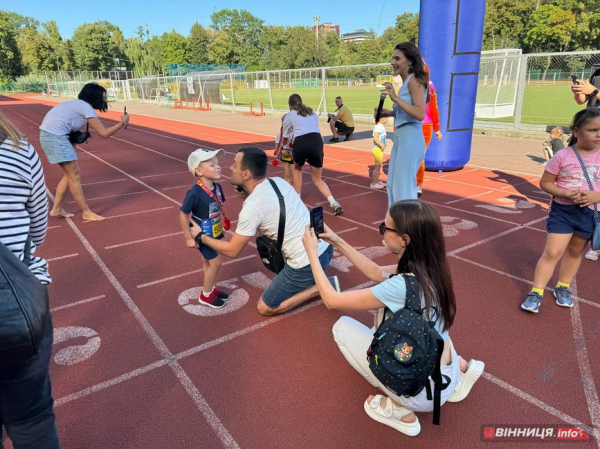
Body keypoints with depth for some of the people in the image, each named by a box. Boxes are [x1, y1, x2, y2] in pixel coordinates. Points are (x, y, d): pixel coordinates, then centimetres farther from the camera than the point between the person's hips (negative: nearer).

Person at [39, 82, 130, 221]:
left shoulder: (78, 105, 19)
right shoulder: (86, 107, -10)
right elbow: (104, 133, -14)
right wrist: (123, 123, -3)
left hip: (48, 134, 10)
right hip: (55, 136, -10)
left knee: (70, 174, 15)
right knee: (75, 176, -4)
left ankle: (56, 209, 22)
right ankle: (87, 213, 3)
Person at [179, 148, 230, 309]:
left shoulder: (217, 187, -8)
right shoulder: (195, 192, -29)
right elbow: (183, 215, -22)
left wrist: (222, 222, 13)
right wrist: (188, 238, -18)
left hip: (215, 233, 6)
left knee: (208, 261, 21)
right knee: (215, 263, 0)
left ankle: (211, 289, 39)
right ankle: (206, 295, 19)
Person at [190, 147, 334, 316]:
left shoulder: (251, 207, -17)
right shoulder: (279, 181, 4)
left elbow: (232, 251, -6)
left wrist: (200, 236, 8)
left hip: (308, 264, -8)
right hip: (325, 246, 8)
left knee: (264, 308, 10)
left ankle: (318, 288, 3)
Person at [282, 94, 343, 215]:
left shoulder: (289, 115, 19)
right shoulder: (312, 113, 28)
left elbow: (285, 138, 32)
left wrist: (285, 146, 56)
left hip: (300, 143, -2)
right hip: (317, 141, 3)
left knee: (297, 168, 31)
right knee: (317, 179, 15)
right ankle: (334, 203, -5)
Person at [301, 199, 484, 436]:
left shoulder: (401, 287, -30)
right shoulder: (429, 268, -8)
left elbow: (332, 300, -20)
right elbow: (376, 273, 9)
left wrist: (312, 253, -10)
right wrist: (338, 242, 7)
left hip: (423, 393, -7)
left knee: (343, 327, -1)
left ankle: (401, 409, 4)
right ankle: (460, 367, 16)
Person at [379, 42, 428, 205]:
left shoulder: (414, 81, -12)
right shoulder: (407, 82, 15)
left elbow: (420, 114, -24)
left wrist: (395, 98, -27)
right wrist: (390, 113, 9)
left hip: (410, 139, -10)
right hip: (401, 139, 10)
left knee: (404, 187, -2)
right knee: (393, 185, 19)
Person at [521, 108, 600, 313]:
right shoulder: (563, 156, -10)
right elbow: (545, 182, -4)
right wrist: (565, 193, -20)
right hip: (562, 210, -3)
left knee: (575, 251, 17)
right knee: (552, 252, -5)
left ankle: (563, 287, 35)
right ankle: (536, 291, 5)